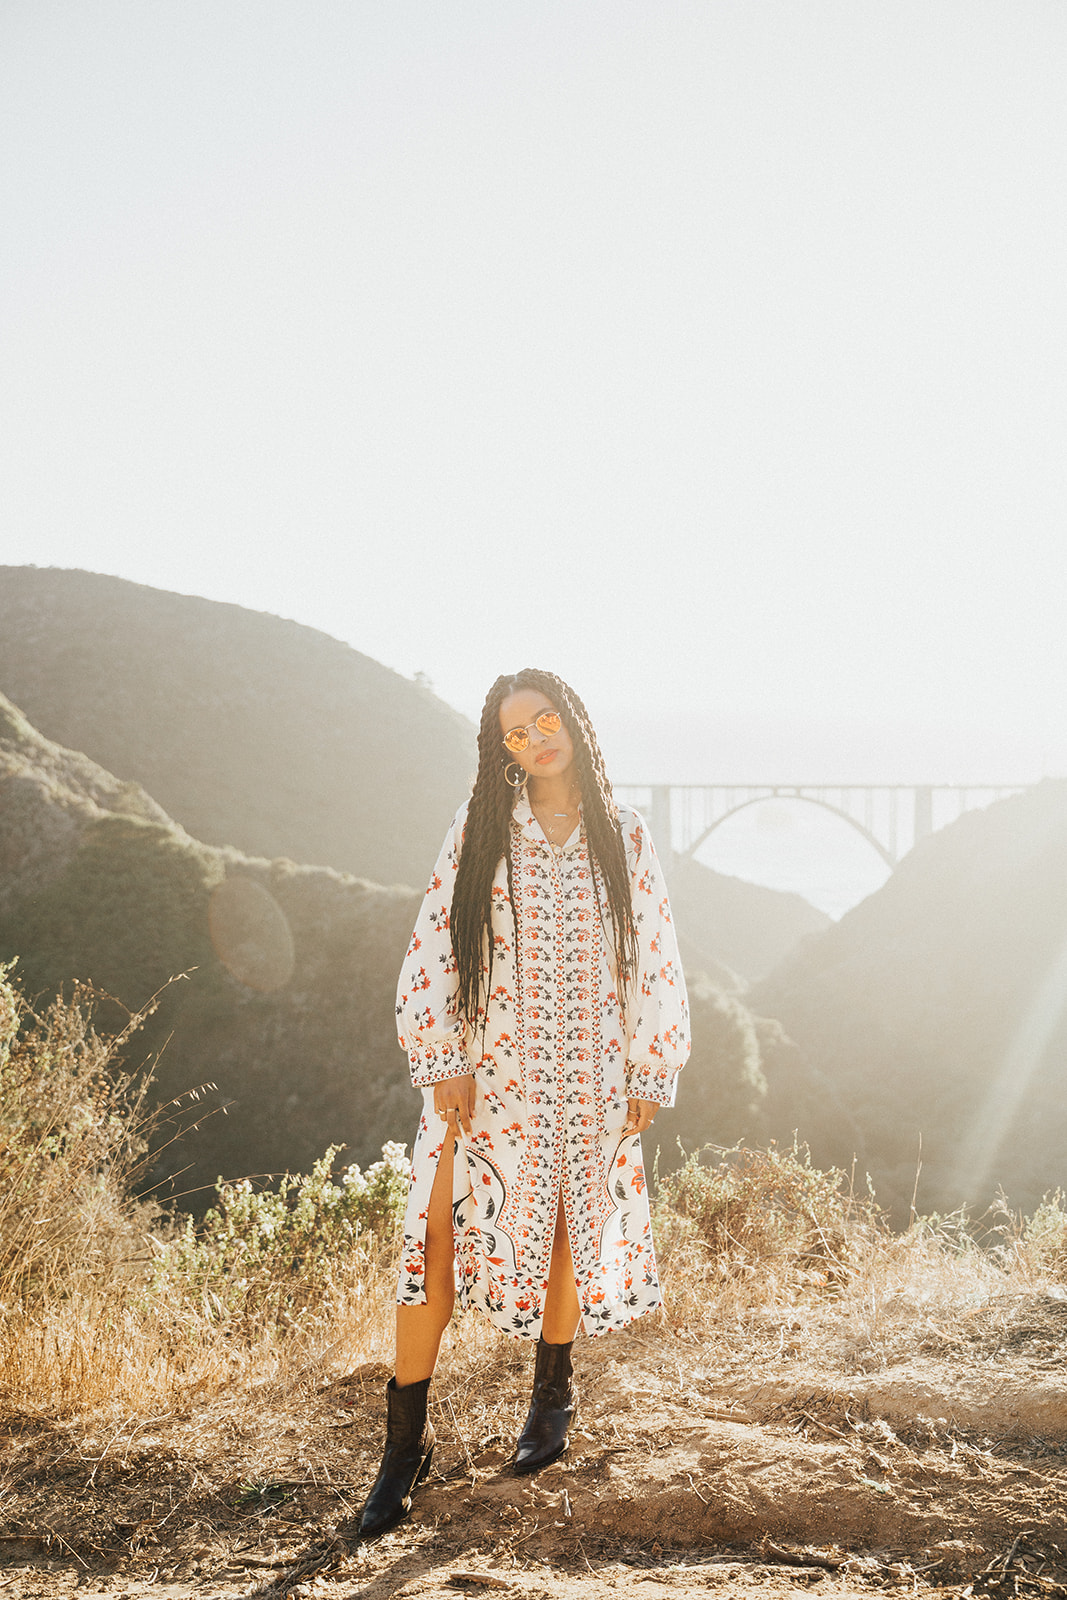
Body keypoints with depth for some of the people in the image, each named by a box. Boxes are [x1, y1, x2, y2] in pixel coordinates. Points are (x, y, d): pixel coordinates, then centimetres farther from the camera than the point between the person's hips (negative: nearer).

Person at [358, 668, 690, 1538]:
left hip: (588, 1075, 1)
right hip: (489, 1071, -1)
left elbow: (658, 961, 5)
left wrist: (652, 1071, 3)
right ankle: (408, 1438, 7)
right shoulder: (479, 831, 0)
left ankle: (553, 1393, 38)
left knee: (573, 1227, 12)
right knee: (437, 1234, -6)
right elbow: (431, 949, -3)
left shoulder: (624, 837, 3)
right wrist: (442, 1062, -9)